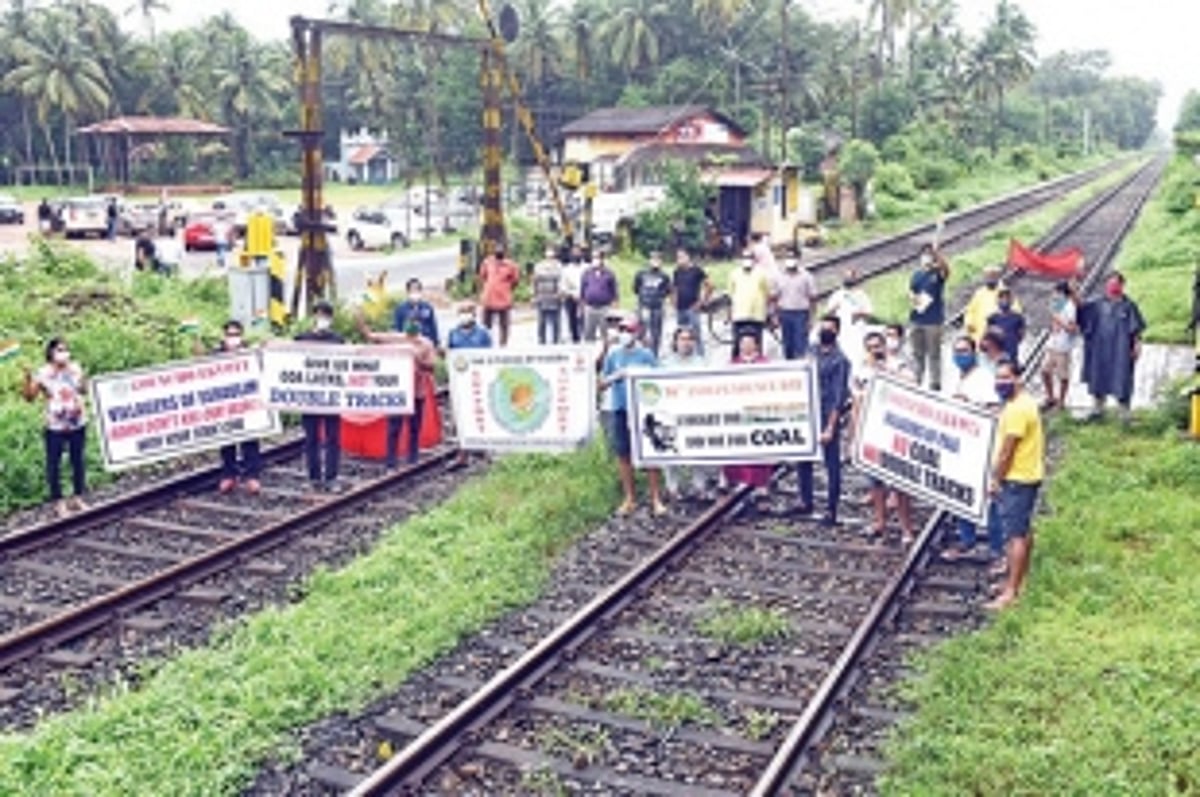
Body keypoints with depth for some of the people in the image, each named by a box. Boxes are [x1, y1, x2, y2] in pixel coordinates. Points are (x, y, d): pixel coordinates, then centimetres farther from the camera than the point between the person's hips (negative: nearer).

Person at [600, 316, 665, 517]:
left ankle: (656, 498, 7)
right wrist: (616, 375, -10)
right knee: (623, 455, 8)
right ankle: (629, 498, 20)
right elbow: (602, 384, 7)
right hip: (619, 409, 3)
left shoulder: (646, 354, 0)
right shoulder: (613, 355, 6)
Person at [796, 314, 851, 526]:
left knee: (832, 464, 2)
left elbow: (838, 397, -15)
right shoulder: (812, 351, 7)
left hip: (828, 417, -7)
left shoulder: (839, 360, -12)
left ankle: (831, 510, 10)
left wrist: (830, 427, -18)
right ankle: (805, 502, 28)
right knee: (802, 459, 14)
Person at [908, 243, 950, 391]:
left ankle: (935, 383, 2)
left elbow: (946, 270, -27)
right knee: (917, 352, 14)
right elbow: (911, 291, 16)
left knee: (934, 353, -3)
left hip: (933, 319, -5)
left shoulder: (938, 273, -5)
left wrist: (937, 254, -42)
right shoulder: (917, 274, 11)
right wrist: (913, 298, -7)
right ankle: (916, 381, 24)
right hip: (917, 319, 5)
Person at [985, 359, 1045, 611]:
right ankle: (1019, 581, 29)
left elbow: (1006, 450, -20)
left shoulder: (1016, 409, -20)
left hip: (1016, 479, -11)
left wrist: (995, 479, -12)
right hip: (1028, 476, 11)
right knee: (1023, 531, 18)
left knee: (1015, 535, -10)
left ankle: (1011, 592, -9)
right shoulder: (1025, 402, 14)